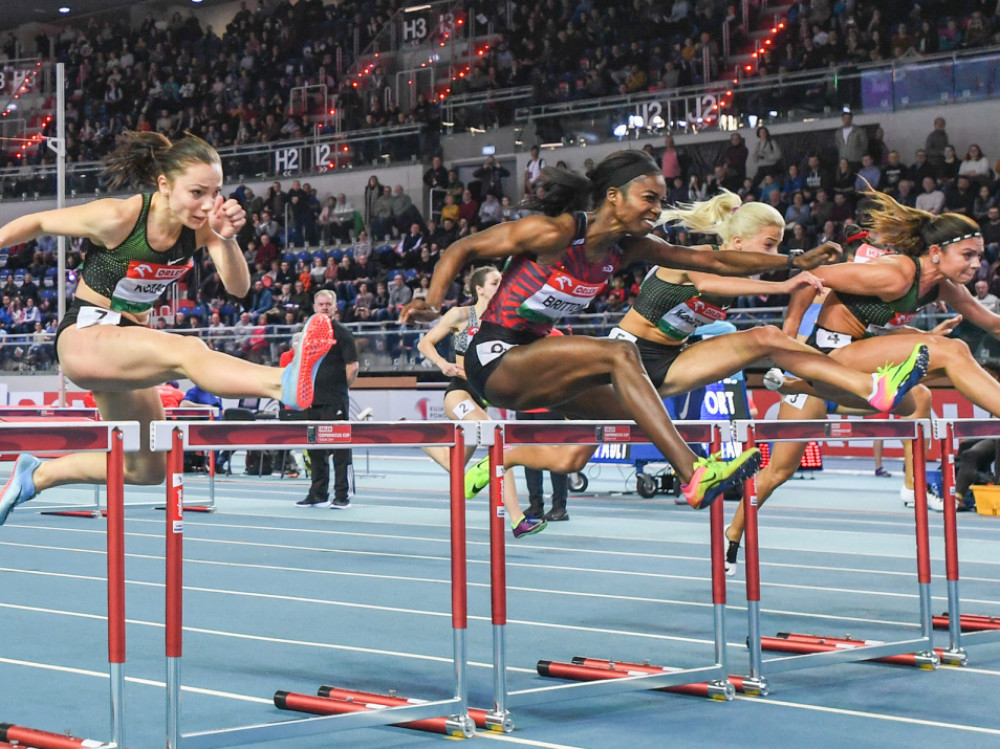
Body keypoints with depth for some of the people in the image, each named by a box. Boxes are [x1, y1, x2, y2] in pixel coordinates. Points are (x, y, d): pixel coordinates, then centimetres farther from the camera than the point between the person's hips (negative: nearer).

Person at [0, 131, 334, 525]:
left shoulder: (199, 226, -7)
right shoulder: (116, 218, -21)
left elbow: (238, 287, -15)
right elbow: (37, 222, -7)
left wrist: (226, 239, -32)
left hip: (128, 340, 8)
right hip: (85, 335, -8)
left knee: (147, 470, 17)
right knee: (187, 351, -36)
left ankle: (35, 475, 35)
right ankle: (286, 383, -65)